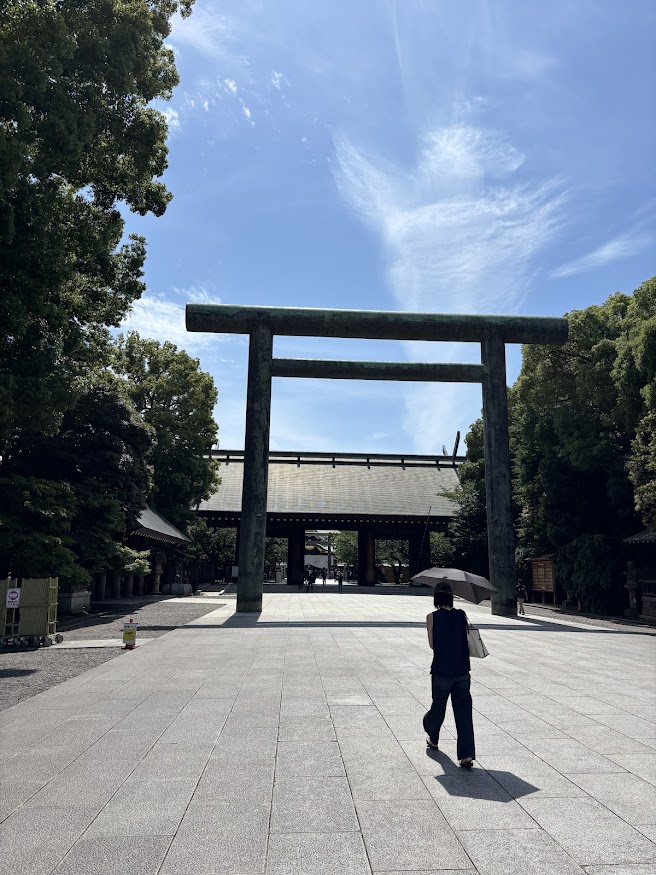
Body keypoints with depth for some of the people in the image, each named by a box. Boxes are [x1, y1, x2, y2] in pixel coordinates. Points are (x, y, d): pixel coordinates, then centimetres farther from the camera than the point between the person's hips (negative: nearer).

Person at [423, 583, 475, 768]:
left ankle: (433, 739, 40)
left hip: (441, 671, -2)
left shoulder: (433, 617, -7)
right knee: (463, 710, 5)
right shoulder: (462, 615, 1)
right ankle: (467, 755, -2)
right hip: (462, 671, 2)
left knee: (438, 705, 18)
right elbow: (467, 640, 4)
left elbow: (432, 644, -1)